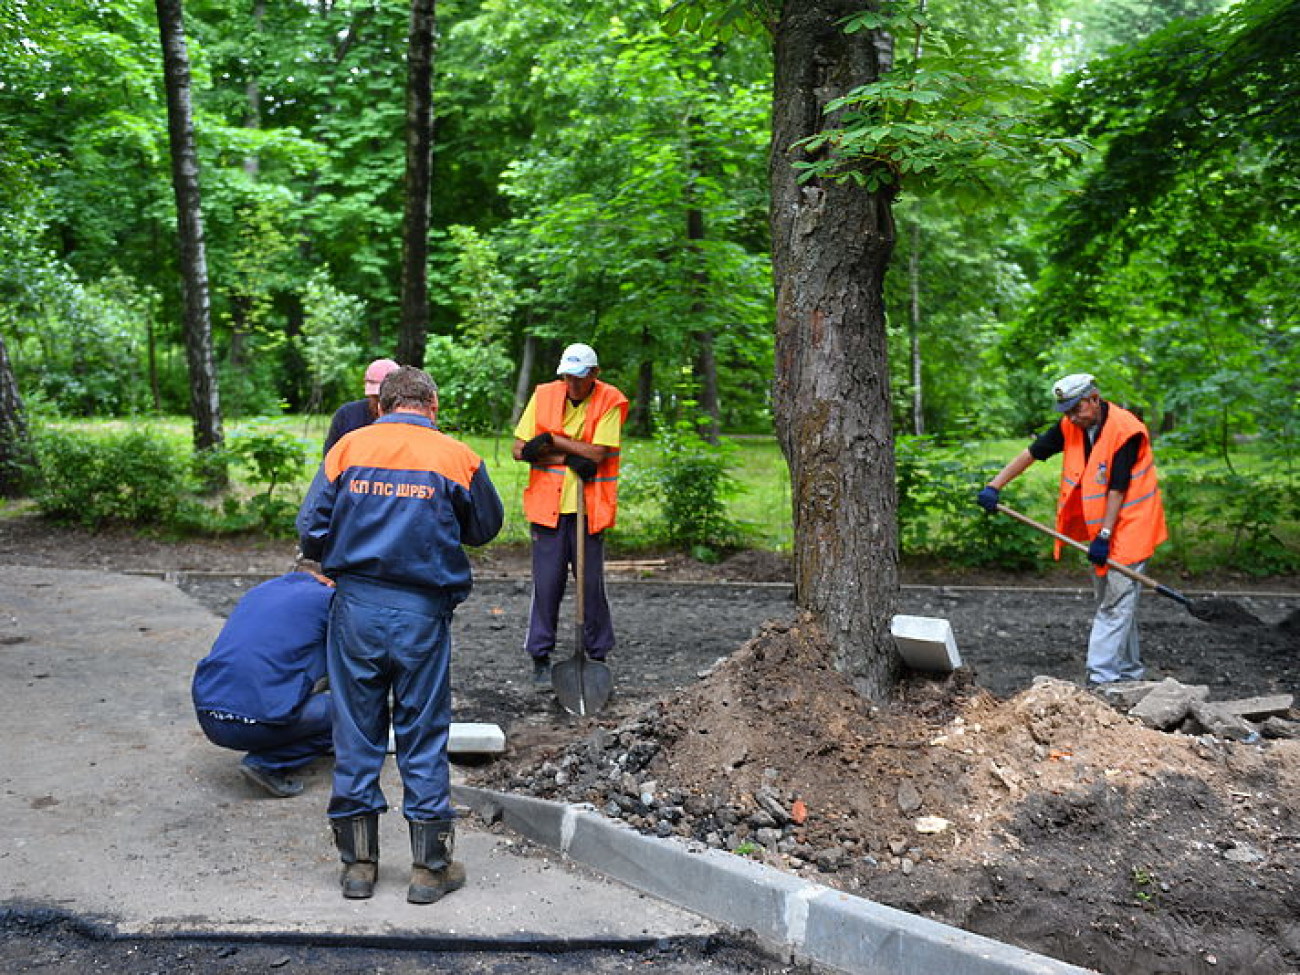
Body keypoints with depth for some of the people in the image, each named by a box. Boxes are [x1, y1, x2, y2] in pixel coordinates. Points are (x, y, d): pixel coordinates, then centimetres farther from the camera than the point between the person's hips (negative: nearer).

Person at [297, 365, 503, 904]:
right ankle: (430, 868, 17)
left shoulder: (348, 447, 0)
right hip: (422, 614, -1)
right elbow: (485, 528, 11)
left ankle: (358, 863, 22)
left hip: (356, 608, 1)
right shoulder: (458, 457, -2)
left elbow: (311, 532, -1)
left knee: (356, 733, 12)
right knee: (423, 737, 9)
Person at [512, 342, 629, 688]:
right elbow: (520, 450, -3)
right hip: (548, 504, 1)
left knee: (591, 584, 6)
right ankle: (541, 660, 13)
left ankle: (598, 656, 20)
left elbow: (597, 454, -15)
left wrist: (551, 439, -12)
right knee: (547, 584, 3)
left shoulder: (611, 402, -6)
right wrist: (567, 459, -12)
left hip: (589, 508, -1)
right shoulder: (544, 395, 1)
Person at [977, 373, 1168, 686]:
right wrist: (994, 486, -5)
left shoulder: (1125, 430, -20)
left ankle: (1101, 675, -14)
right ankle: (1129, 670, 25)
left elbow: (1118, 488, -21)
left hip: (1128, 525, -8)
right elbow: (1031, 453, 2)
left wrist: (1104, 535, -21)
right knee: (1109, 600, 14)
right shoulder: (1070, 426, 0)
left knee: (1117, 601, -11)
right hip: (1098, 527, 8)